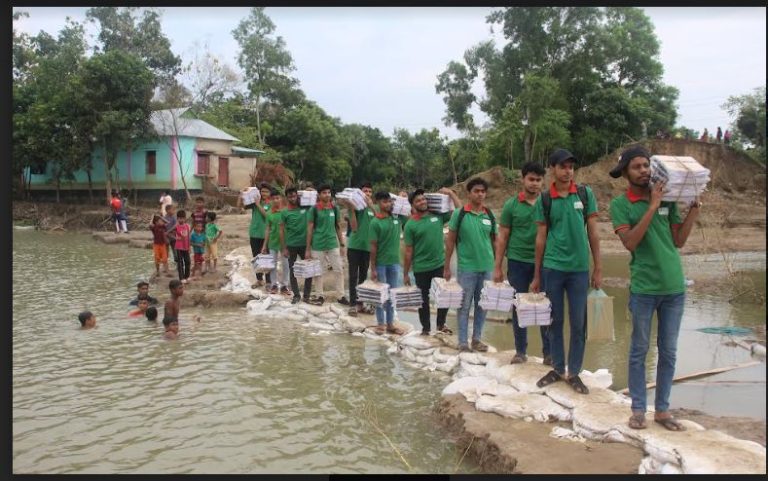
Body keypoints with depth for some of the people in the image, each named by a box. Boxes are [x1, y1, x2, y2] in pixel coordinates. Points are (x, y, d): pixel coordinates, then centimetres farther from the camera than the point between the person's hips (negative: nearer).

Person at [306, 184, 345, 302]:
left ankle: (341, 295, 11)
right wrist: (308, 249, -5)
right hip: (318, 245, -3)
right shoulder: (314, 209, -7)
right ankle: (320, 295, 20)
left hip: (333, 244, 3)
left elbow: (338, 227, 10)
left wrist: (342, 245, 7)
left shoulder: (334, 208, 4)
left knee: (339, 270, 2)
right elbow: (309, 229, -4)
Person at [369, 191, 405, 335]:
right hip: (381, 263, -4)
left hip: (394, 262, 4)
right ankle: (380, 324, 16)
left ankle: (390, 324, 20)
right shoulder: (375, 222, -10)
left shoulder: (397, 217, 1)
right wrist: (373, 269, -11)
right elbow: (373, 246, -10)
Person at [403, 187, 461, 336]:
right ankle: (425, 328, 26)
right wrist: (405, 274, -3)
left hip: (440, 265, 2)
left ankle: (441, 324, 29)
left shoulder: (438, 215, 1)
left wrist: (451, 193, -7)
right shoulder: (410, 225, -7)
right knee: (424, 299, 10)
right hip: (421, 269, -2)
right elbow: (408, 251, -4)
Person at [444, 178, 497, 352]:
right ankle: (463, 342, 12)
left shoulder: (490, 215, 4)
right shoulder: (459, 213, -5)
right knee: (464, 306, 3)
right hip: (466, 268, -3)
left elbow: (495, 241, 11)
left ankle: (477, 339, 24)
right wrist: (447, 266, -3)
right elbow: (450, 240, -2)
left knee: (482, 306, 11)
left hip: (487, 267, 4)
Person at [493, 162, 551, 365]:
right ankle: (520, 351, 19)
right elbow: (502, 237, 3)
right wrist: (497, 267, 0)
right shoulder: (511, 205, 0)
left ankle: (548, 352, 14)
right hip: (518, 262, 0)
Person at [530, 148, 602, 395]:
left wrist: (598, 268, 1)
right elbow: (541, 238, 4)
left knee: (578, 323, 4)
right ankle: (557, 368, 22)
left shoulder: (585, 194, 1)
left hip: (579, 268, 0)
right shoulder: (544, 199, 1)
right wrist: (536, 275, 6)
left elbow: (593, 232, 3)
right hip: (552, 268, 0)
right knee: (555, 321, 9)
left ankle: (574, 372, 16)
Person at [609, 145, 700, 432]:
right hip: (644, 288, -4)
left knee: (668, 351, 10)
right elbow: (630, 242, -17)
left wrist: (693, 212, -4)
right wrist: (652, 207, -20)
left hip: (674, 286, 4)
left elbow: (679, 241, 7)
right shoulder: (620, 204, -5)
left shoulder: (667, 198, 6)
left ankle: (662, 410, 21)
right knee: (640, 350, 6)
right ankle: (638, 409, 17)